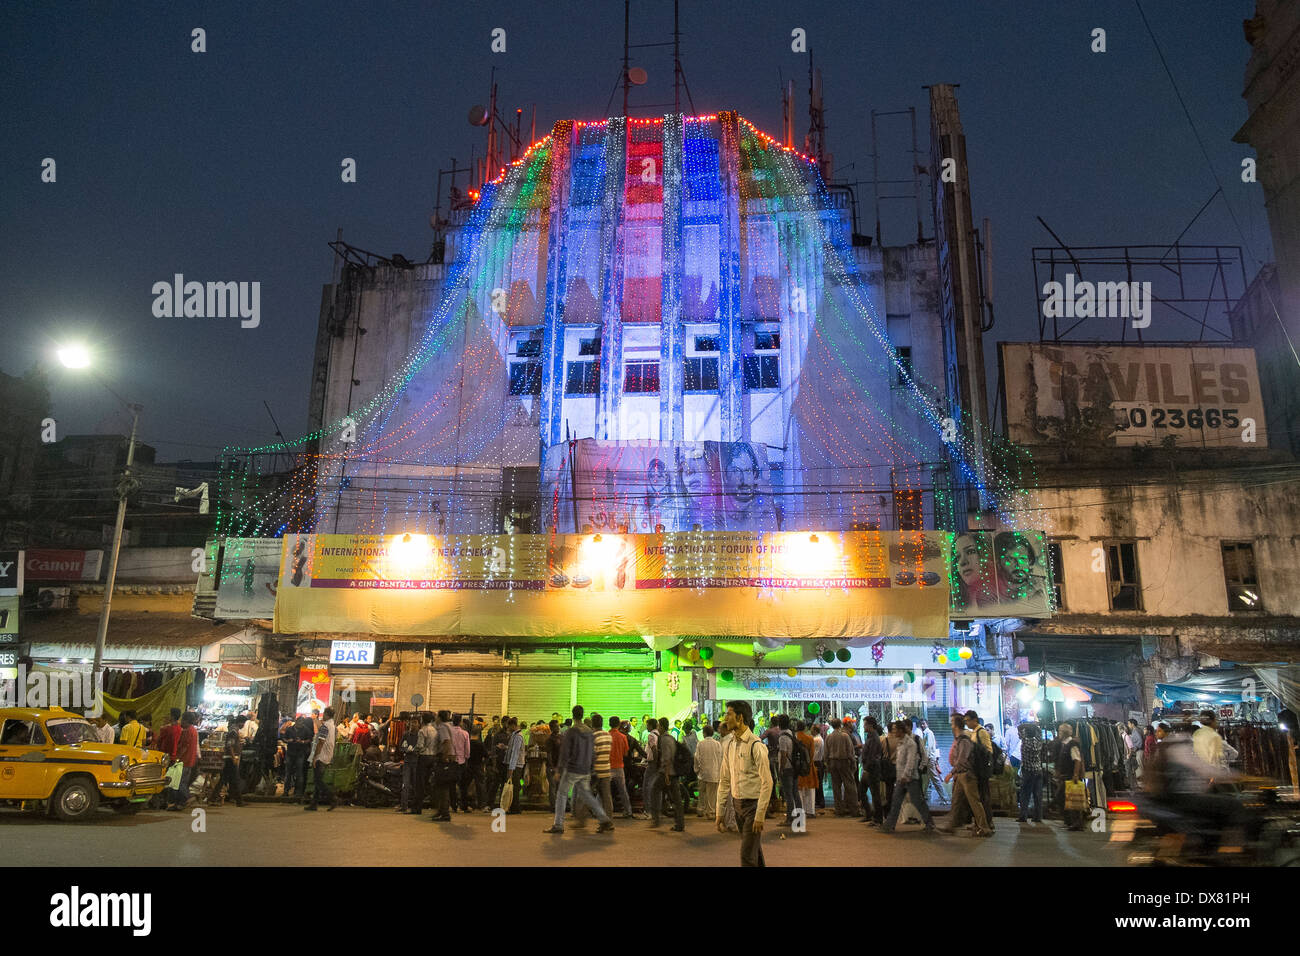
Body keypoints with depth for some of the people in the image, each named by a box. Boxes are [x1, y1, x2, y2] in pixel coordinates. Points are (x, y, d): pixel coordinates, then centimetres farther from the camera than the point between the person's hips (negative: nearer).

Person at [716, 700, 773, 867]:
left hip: (753, 803, -7)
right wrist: (719, 811, 10)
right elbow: (724, 780, 12)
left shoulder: (756, 746, -17)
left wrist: (759, 816, -18)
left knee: (747, 856, -7)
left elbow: (767, 783, -17)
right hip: (737, 803, 7)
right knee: (755, 853, 18)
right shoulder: (729, 745, 7)